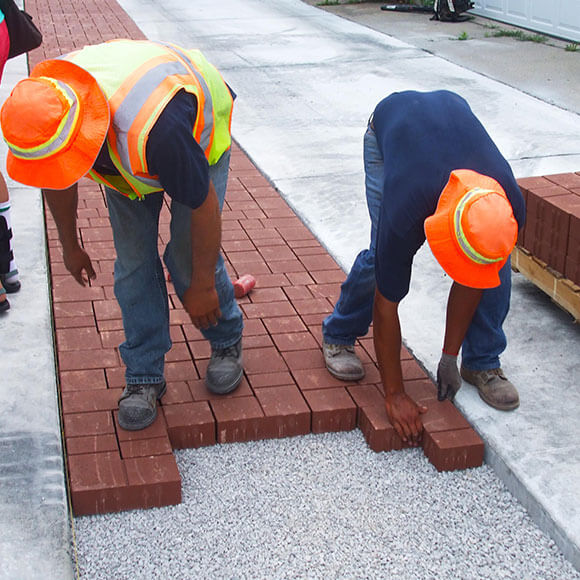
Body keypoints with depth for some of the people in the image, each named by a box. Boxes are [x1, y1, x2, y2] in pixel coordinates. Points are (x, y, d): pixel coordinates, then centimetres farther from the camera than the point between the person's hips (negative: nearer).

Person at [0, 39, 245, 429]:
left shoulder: (154, 127, -49)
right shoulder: (42, 108, -29)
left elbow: (203, 206, -32)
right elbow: (58, 184, -5)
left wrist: (203, 286, -20)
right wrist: (70, 246, 9)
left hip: (200, 134, -4)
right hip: (122, 153, 5)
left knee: (188, 254, -10)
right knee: (133, 260, -4)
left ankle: (227, 343, 19)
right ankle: (145, 375, 10)